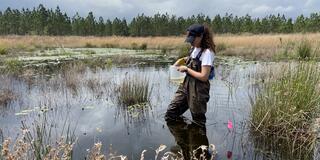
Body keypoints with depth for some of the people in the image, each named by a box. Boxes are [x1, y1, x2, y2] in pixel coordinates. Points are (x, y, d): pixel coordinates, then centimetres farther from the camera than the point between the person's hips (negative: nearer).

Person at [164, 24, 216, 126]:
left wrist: (186, 69, -16)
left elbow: (204, 77, -23)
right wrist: (182, 60, 9)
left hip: (198, 89, -8)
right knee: (171, 112, 8)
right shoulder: (194, 48, 5)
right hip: (186, 84, 8)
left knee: (198, 120, 10)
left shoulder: (207, 52, -18)